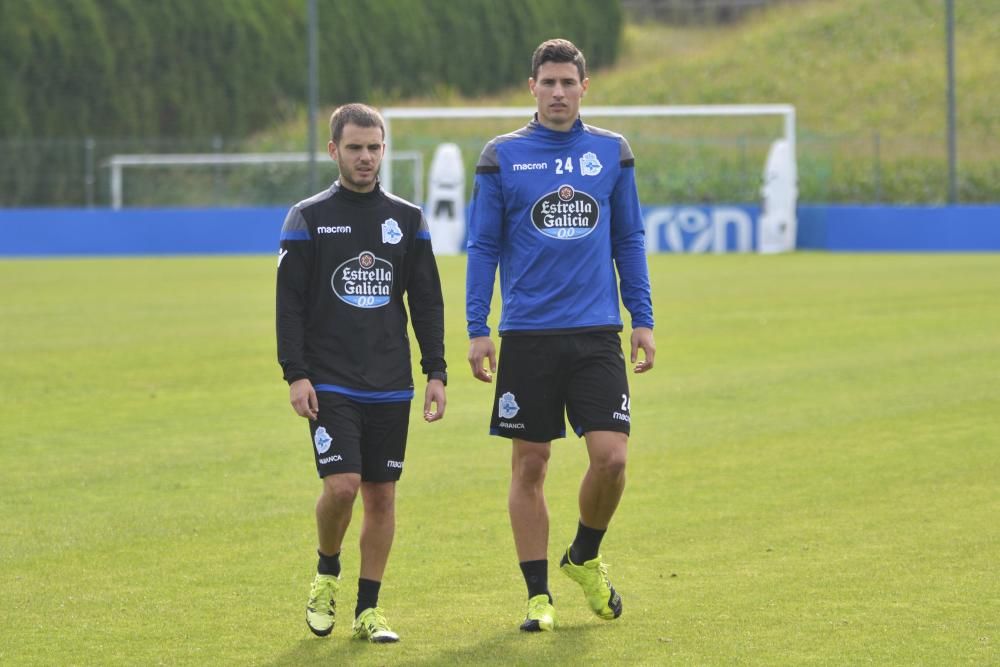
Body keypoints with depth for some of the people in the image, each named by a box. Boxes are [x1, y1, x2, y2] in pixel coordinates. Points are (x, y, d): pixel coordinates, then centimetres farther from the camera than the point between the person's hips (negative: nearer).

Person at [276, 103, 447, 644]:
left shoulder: (407, 220, 8)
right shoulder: (307, 219, 0)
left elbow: (427, 303, 11)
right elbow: (289, 304, -2)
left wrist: (436, 373, 5)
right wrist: (296, 374, -9)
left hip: (390, 386, 3)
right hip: (329, 384, -3)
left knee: (381, 495, 3)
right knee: (341, 484, -15)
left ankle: (368, 609, 12)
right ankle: (326, 575, 11)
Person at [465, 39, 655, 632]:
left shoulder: (612, 153, 7)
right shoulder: (503, 157, 2)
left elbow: (630, 240, 13)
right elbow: (483, 246, 4)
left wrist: (643, 320, 7)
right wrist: (478, 331, -3)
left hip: (597, 334, 1)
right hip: (527, 336, -1)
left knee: (610, 456, -9)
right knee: (530, 466, 2)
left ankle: (586, 558, 18)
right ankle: (538, 594, 12)